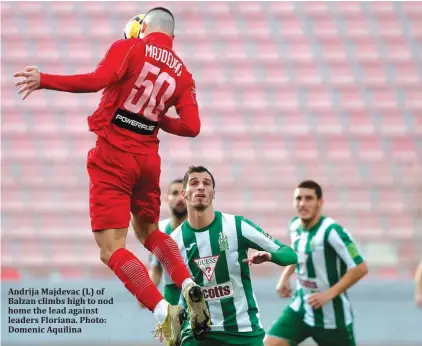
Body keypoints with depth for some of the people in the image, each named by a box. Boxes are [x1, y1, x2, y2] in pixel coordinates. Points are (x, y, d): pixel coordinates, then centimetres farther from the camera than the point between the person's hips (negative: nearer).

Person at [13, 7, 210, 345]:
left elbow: (99, 80, -21)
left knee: (111, 249, -6)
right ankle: (190, 287, 7)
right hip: (148, 158, 6)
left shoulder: (130, 48, -4)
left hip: (113, 156, -6)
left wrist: (44, 80, -13)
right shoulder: (182, 73, 9)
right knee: (148, 230, 29)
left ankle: (163, 311, -22)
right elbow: (191, 127, 0)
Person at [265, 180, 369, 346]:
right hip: (301, 308, 6)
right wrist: (285, 276, 10)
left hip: (332, 314, -6)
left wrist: (329, 294, -25)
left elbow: (360, 268, -23)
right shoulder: (294, 226, 0)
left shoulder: (331, 231, -23)